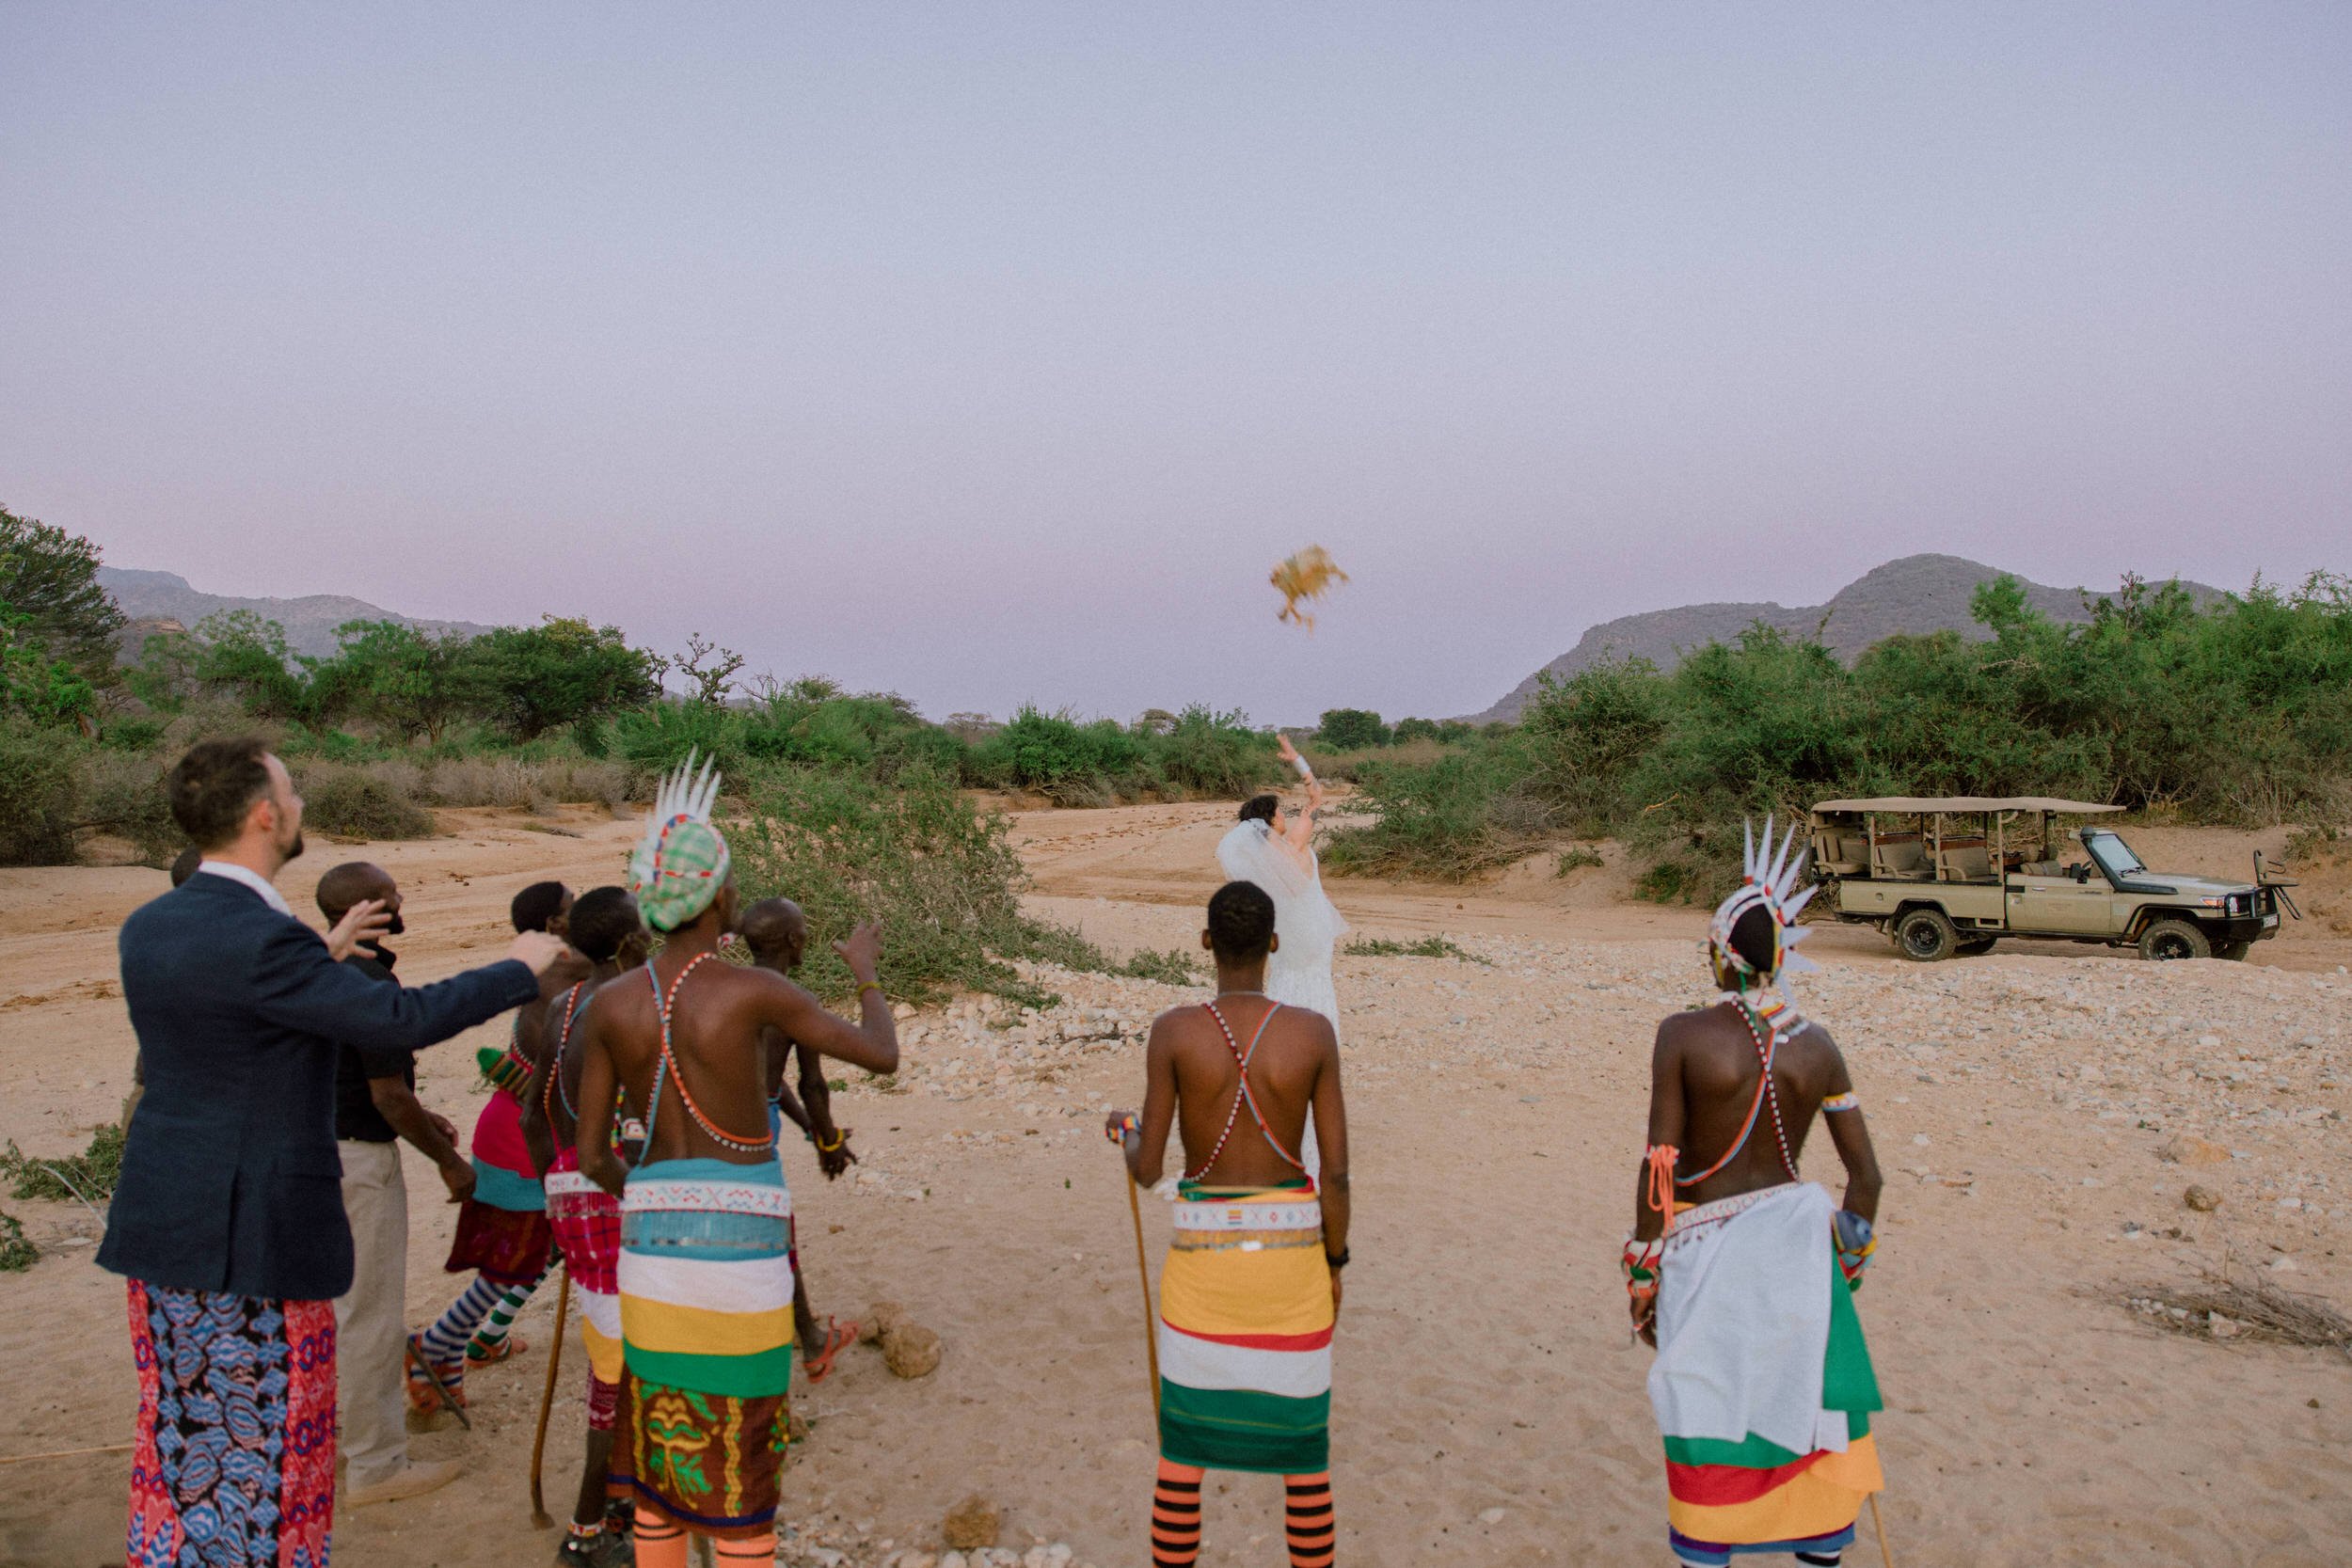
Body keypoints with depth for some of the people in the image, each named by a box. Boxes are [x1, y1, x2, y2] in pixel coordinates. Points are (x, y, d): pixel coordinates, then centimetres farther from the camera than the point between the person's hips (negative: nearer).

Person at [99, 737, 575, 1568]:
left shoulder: (147, 928, 4)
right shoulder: (264, 941, -23)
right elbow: (404, 1019, -21)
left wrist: (325, 954, 25)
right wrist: (520, 970, -8)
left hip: (161, 1223, 9)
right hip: (255, 1240, -8)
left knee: (177, 1438, 20)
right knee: (267, 1451, 7)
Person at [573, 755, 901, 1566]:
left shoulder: (611, 1004, -2)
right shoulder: (755, 991, -13)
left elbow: (591, 1153, 3)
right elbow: (881, 1054, -3)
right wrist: (866, 973, 15)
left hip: (652, 1242, 4)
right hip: (742, 1240, -4)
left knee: (659, 1451, 18)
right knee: (741, 1465, 8)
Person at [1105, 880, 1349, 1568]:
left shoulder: (1173, 1030, -13)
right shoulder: (1314, 1031, -11)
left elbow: (1147, 1169, -9)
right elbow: (1336, 1170, -8)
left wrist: (1123, 1132, 15)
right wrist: (1334, 1265, 7)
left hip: (1203, 1252, 0)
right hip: (1292, 1251, 0)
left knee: (1184, 1436, 16)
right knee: (1304, 1436, 15)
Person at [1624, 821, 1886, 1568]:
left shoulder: (1683, 1035, -14)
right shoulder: (1816, 1046, -3)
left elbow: (1659, 1165, -14)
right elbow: (1865, 1174, 1)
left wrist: (1642, 1275, -5)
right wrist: (1848, 1260, 16)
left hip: (1708, 1249, -3)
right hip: (1795, 1240, 4)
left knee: (1710, 1426, 10)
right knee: (1809, 1413, 19)